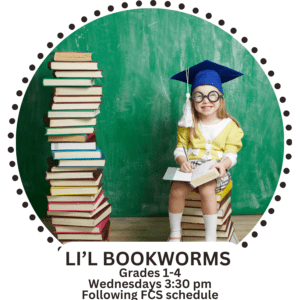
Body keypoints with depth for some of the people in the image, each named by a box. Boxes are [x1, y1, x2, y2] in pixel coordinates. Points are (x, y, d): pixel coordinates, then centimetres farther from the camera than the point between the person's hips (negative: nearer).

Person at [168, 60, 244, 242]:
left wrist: (223, 164, -24)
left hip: (217, 169, -2)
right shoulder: (188, 124, 8)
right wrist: (183, 161, -17)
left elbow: (231, 153, -1)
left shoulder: (229, 125, 3)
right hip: (192, 165, 2)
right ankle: (175, 232, -1)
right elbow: (180, 148, 6)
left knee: (207, 189, -34)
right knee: (177, 189, -26)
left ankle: (211, 238, -19)